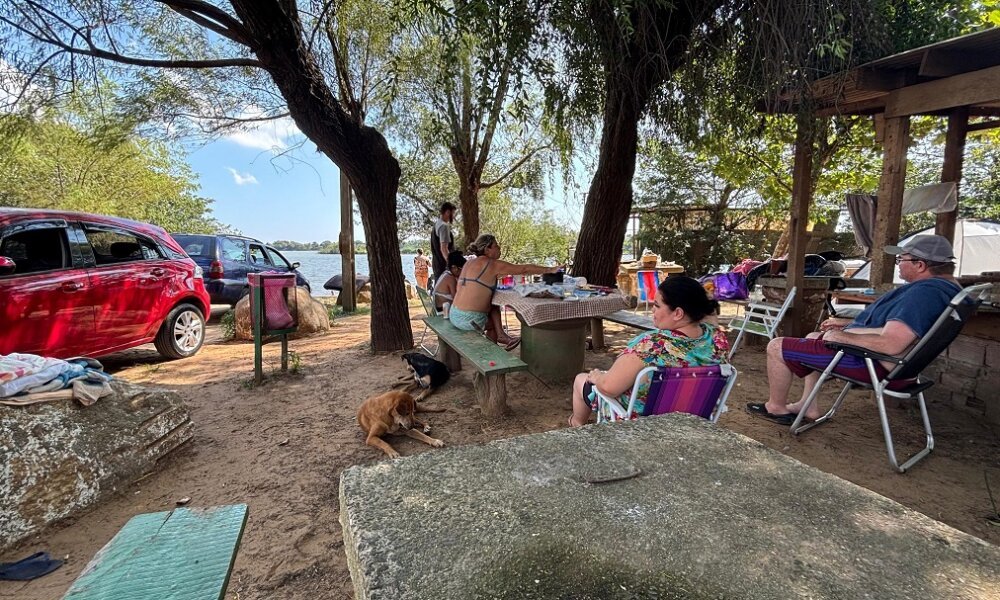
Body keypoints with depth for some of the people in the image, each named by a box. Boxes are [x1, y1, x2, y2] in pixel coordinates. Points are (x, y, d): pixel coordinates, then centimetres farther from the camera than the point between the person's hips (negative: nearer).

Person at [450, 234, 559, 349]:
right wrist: (550, 269, 1)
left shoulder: (470, 263, 13)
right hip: (468, 319, -8)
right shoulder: (492, 264, -10)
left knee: (494, 306, 19)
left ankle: (500, 335, 10)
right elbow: (524, 269, -7)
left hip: (454, 315, 8)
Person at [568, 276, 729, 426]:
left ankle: (578, 423, 47)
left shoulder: (653, 345, -38)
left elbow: (608, 387, -31)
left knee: (581, 379, 20)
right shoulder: (717, 336, -19)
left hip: (637, 419, -6)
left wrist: (597, 376, -11)